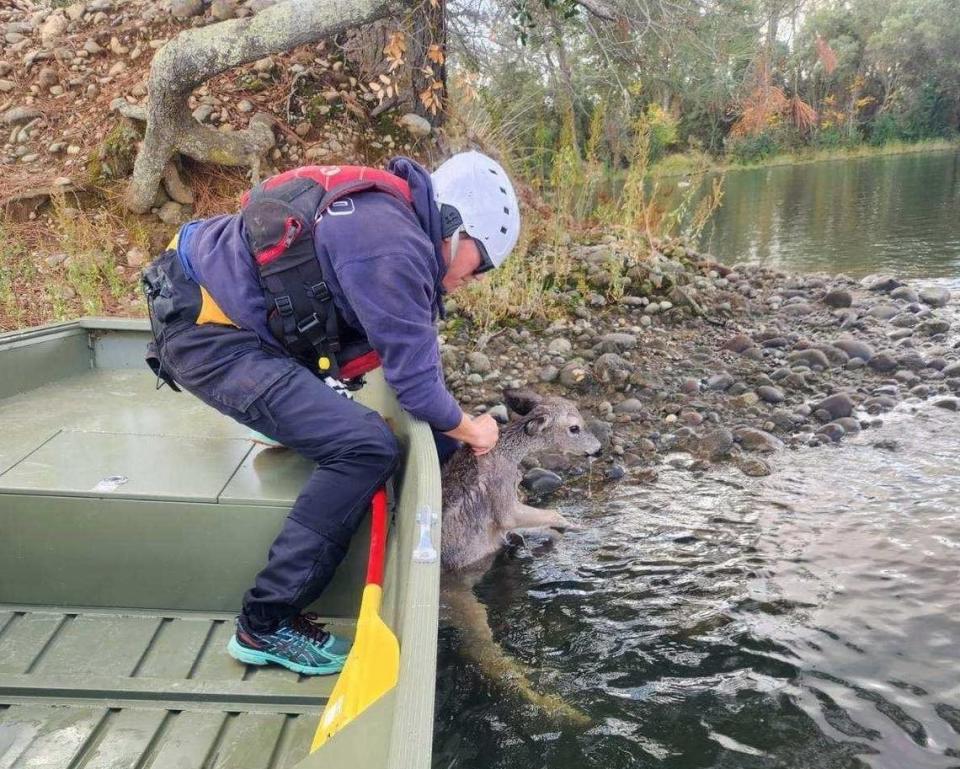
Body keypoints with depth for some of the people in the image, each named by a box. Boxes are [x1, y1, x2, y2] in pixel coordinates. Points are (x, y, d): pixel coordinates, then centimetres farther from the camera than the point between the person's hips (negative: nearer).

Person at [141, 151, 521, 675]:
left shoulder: (384, 215, 11)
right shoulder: (396, 247, -19)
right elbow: (414, 381, -17)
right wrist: (470, 430, 2)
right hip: (207, 334, -10)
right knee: (366, 448, -19)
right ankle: (266, 625, -12)